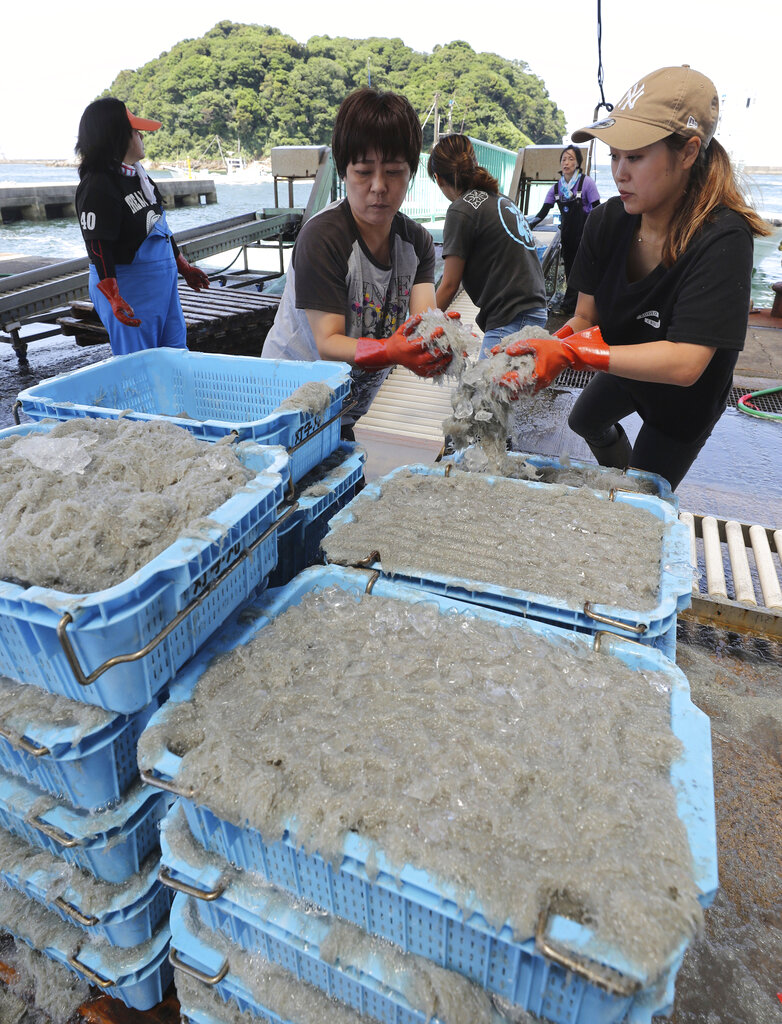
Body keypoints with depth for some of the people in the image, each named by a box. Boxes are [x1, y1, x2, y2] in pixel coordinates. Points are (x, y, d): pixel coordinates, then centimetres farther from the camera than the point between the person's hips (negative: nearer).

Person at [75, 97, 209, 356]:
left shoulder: (138, 175, 12)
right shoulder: (98, 186, -16)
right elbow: (98, 248, -20)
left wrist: (184, 267, 26)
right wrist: (114, 298, -28)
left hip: (163, 281, 9)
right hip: (129, 288, -9)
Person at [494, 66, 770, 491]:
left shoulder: (721, 237, -37)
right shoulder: (607, 221, -19)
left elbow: (685, 363, -44)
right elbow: (585, 319, -17)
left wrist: (570, 352, -52)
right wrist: (543, 353, -39)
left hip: (683, 398, -6)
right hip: (626, 369, 6)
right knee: (584, 420, 32)